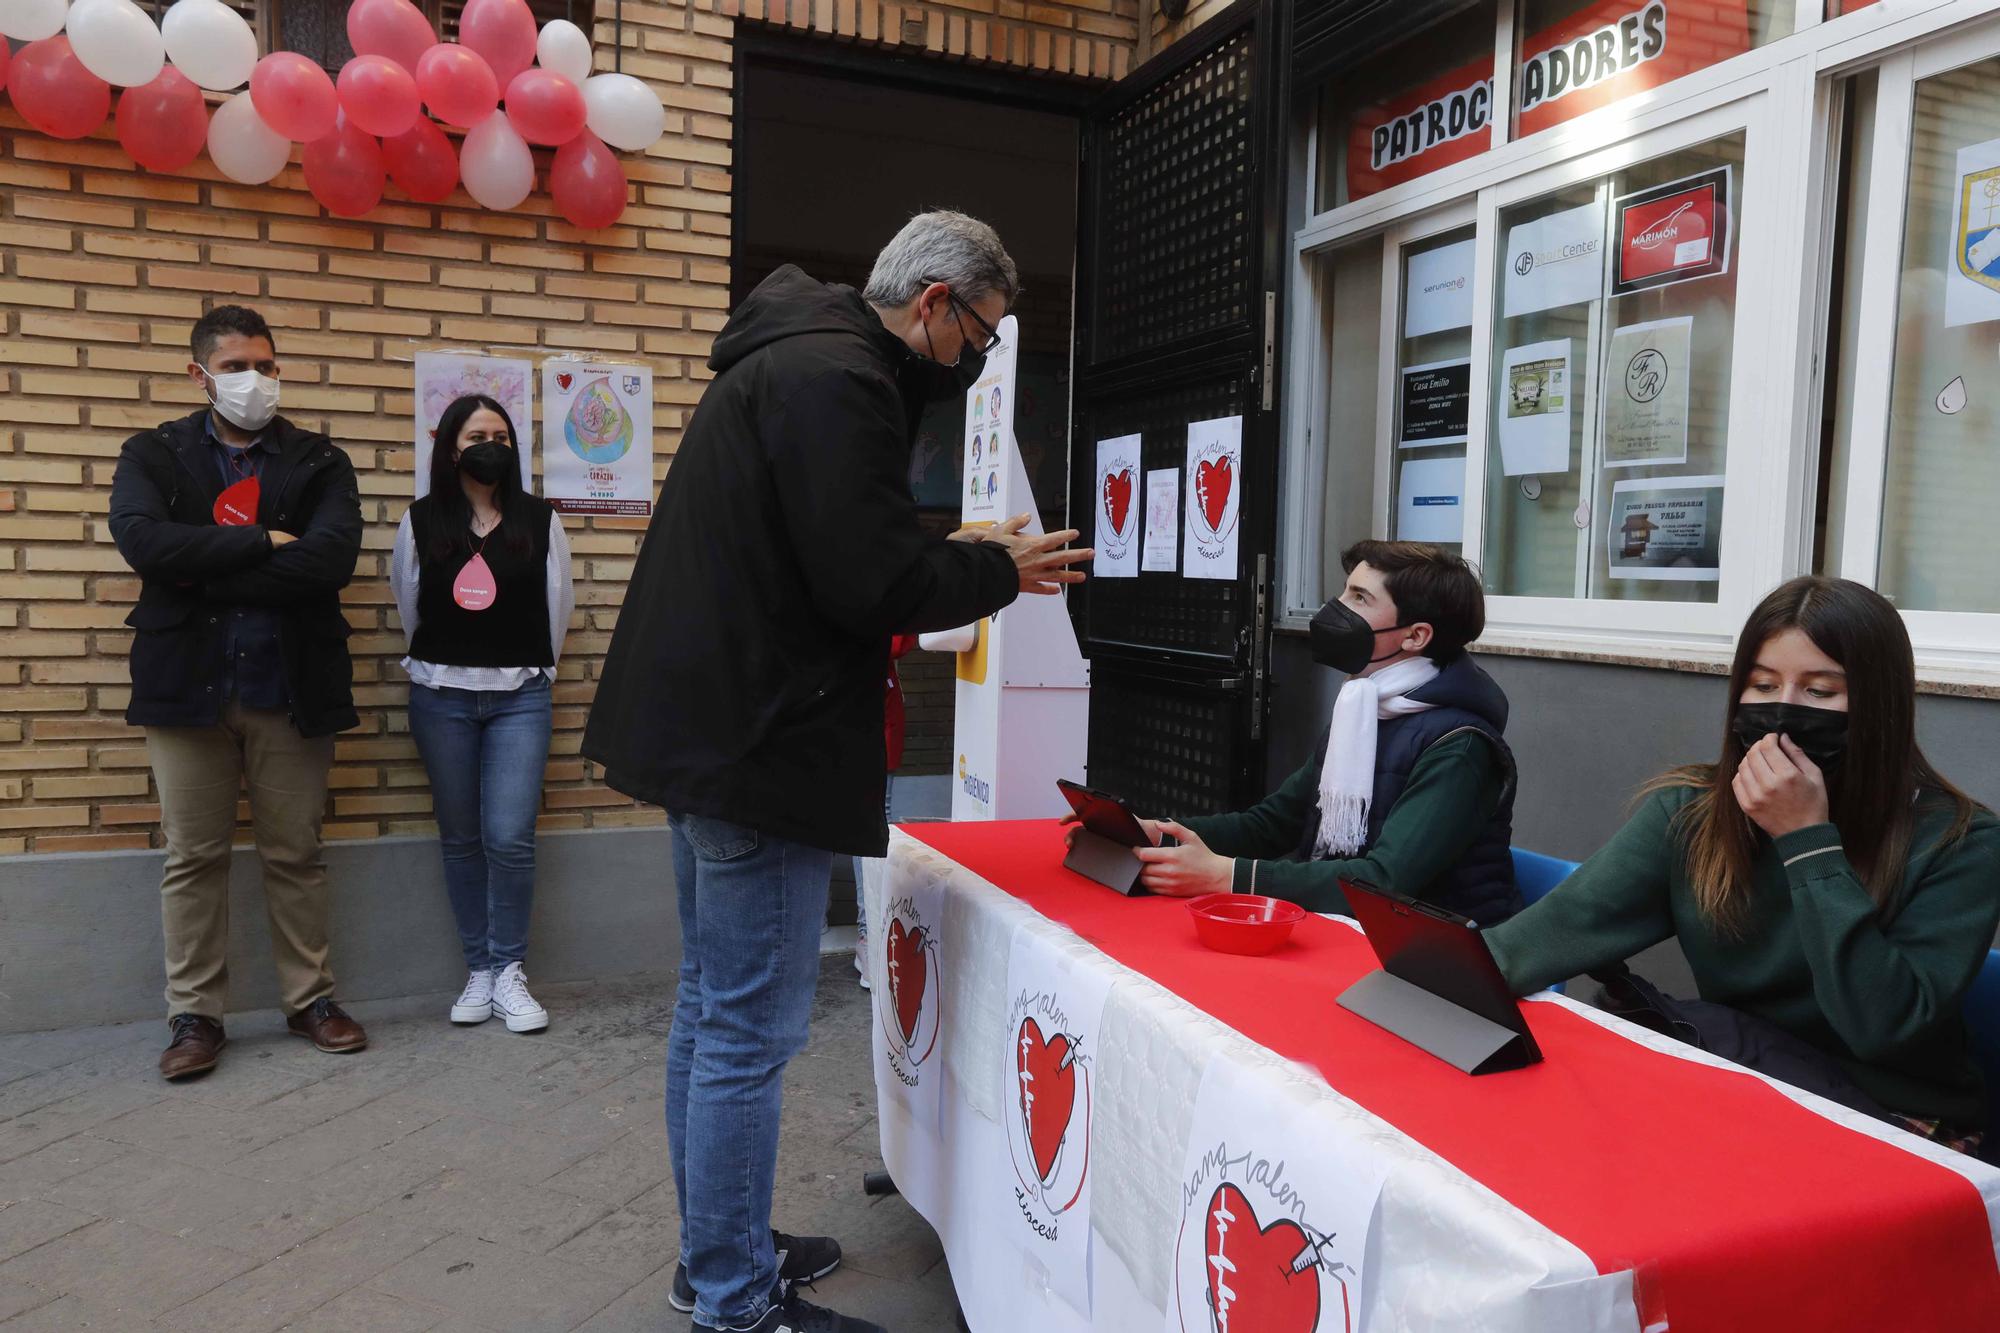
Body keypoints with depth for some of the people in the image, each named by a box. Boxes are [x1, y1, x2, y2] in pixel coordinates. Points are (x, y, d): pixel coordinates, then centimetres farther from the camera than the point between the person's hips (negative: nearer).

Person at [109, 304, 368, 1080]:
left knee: (295, 853, 9)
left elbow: (331, 558, -13)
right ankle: (195, 1016, 18)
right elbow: (143, 541, -13)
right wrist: (261, 542, -14)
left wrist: (203, 574, -11)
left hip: (291, 687, 0)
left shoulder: (319, 461, 5)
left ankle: (310, 1000, 22)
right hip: (187, 686, 0)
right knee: (193, 857, 6)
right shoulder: (153, 455, 8)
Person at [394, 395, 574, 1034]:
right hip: (441, 699, 1)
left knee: (510, 838, -7)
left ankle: (509, 973, 7)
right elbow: (408, 605, 13)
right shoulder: (421, 521, 2)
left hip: (519, 698, -1)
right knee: (460, 838, 7)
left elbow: (557, 605, 9)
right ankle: (479, 970, 18)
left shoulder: (539, 520, 1)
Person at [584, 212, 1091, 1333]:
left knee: (713, 1012, 18)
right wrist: (1000, 572, -5)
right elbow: (872, 582, -21)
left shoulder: (793, 358, 17)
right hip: (762, 741, -11)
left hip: (709, 726, 11)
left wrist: (965, 554, 13)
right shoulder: (838, 379, -16)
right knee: (752, 1031, -1)